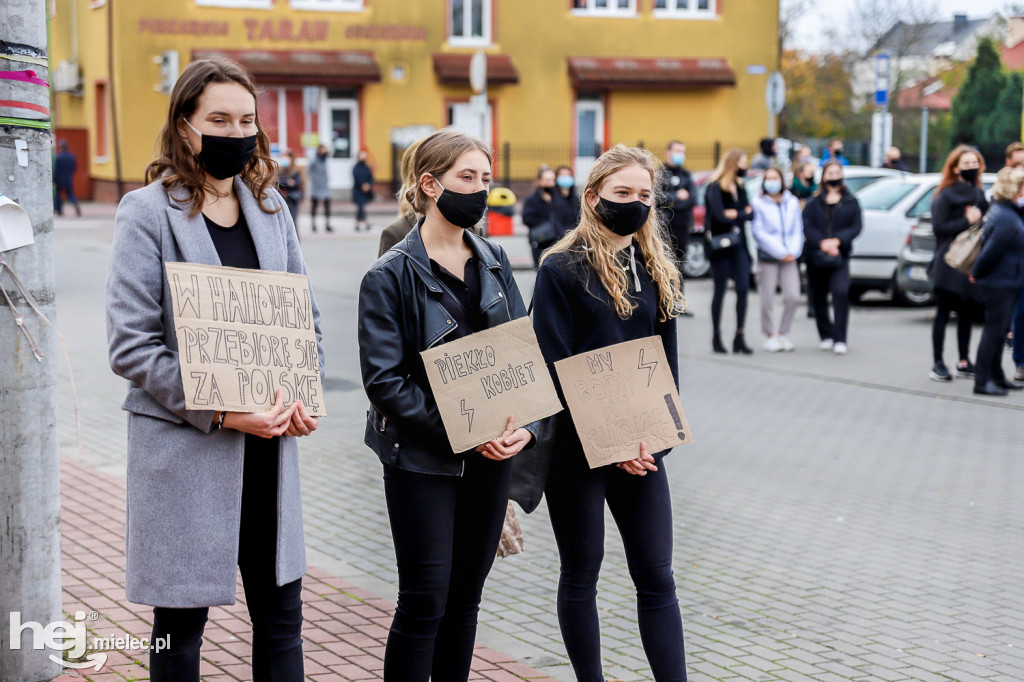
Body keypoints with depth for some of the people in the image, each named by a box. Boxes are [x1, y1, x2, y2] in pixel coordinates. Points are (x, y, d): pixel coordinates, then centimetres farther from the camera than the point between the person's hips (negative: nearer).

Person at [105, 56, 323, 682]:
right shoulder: (148, 212, -5)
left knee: (282, 613, 10)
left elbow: (305, 315, 17)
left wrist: (305, 395, -2)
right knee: (182, 622, 6)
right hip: (184, 448, -5)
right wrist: (220, 413, -19)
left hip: (269, 442, 5)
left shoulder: (270, 206, 11)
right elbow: (131, 346, -12)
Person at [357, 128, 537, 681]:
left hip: (490, 456, 6)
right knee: (425, 603, 0)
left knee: (466, 597, 14)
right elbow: (384, 382, -15)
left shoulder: (494, 263, 7)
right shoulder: (392, 275, -11)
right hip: (423, 461, -5)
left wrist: (523, 423, -9)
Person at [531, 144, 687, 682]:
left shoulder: (657, 270, 10)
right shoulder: (562, 269, -7)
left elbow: (667, 360, 11)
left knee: (656, 576, 4)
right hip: (576, 448, -4)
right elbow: (555, 368, -12)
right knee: (581, 573, 8)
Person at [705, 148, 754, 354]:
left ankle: (740, 336, 1)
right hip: (721, 245, -6)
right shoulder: (715, 187, -9)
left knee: (743, 288, -3)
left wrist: (735, 214, -14)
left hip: (738, 244, 6)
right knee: (720, 290, 2)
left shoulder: (739, 186, 12)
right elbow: (719, 216, -19)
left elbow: (750, 213, 5)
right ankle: (717, 336, 13)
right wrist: (743, 214, -6)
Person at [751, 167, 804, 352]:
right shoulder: (758, 203, -1)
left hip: (789, 258, 3)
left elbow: (798, 229, 12)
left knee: (793, 297, -6)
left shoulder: (792, 202, 11)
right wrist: (780, 252, -9)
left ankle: (783, 333, 11)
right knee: (767, 300, -3)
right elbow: (758, 231, -6)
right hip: (767, 257, -3)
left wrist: (793, 251, -4)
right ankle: (770, 335, 12)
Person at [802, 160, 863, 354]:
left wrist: (837, 240, -13)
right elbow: (807, 226, -1)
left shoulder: (850, 202, 9)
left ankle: (840, 339, -16)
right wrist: (822, 243, -16)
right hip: (815, 256, 2)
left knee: (841, 293, -18)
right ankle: (826, 336, 21)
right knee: (818, 297, 6)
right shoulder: (814, 202, 8)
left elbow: (856, 227, 2)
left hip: (840, 256, -2)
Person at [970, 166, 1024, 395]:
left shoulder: (1000, 210, 11)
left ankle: (996, 377, 24)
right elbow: (991, 251, -22)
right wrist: (977, 273, -9)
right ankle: (983, 381, 0)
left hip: (1005, 283, 10)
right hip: (1000, 284, -10)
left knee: (998, 330, 16)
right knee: (994, 330, -5)